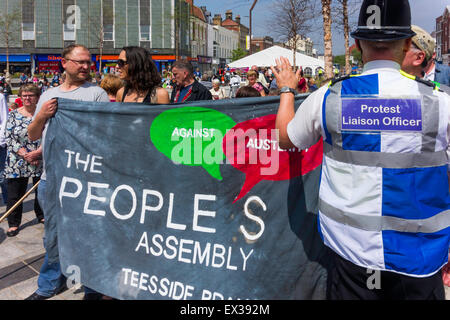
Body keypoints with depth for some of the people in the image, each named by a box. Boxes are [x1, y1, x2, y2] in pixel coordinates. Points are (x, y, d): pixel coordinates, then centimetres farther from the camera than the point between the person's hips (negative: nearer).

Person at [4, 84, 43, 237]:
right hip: (17, 164, 0)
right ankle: (13, 223, 17)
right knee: (15, 193, 3)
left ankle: (42, 216, 34)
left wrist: (37, 152, -17)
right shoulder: (14, 114, 2)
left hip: (41, 162, 0)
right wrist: (25, 154, -14)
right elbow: (9, 139, -3)